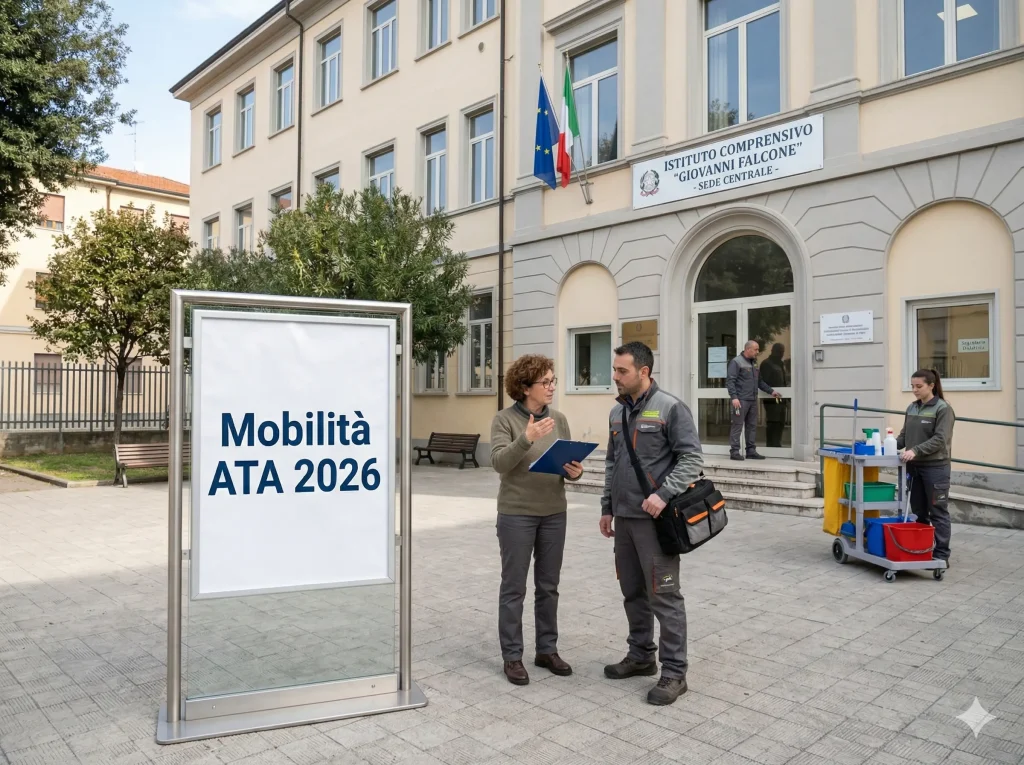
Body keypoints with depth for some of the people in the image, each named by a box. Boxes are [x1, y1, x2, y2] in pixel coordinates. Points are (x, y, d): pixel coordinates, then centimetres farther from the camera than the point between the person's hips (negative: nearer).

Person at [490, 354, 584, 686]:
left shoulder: (559, 419, 5)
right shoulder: (504, 419, -8)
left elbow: (570, 463, 8)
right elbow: (499, 462, -20)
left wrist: (574, 471, -14)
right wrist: (526, 439, -34)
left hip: (554, 513, 5)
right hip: (516, 514, -4)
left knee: (548, 586, 14)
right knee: (514, 587, 5)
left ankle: (547, 649, 27)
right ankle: (512, 656, 16)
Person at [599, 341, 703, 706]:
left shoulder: (670, 408, -10)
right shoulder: (617, 412, 12)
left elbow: (692, 459, -13)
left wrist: (663, 494, -22)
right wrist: (607, 508, 17)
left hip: (655, 519, -7)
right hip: (624, 517, 7)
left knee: (664, 596, -1)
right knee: (632, 592, 16)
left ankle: (674, 672, 9)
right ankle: (641, 655, 31)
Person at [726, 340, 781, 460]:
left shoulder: (754, 363, 18)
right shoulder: (736, 362, -5)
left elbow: (760, 381, 24)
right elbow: (730, 381, -12)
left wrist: (771, 391, 15)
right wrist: (734, 397, -21)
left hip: (753, 400, 8)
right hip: (741, 400, -8)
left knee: (752, 426, 8)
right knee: (737, 425, -5)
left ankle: (751, 451, 14)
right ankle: (734, 451, -2)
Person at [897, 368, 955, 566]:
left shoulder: (943, 409, -8)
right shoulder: (912, 408, 10)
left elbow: (940, 439, -17)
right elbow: (904, 435, 13)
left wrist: (915, 450, -26)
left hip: (935, 468, -6)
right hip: (914, 467, 6)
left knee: (938, 512, 1)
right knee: (918, 511, 12)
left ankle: (941, 555, 8)